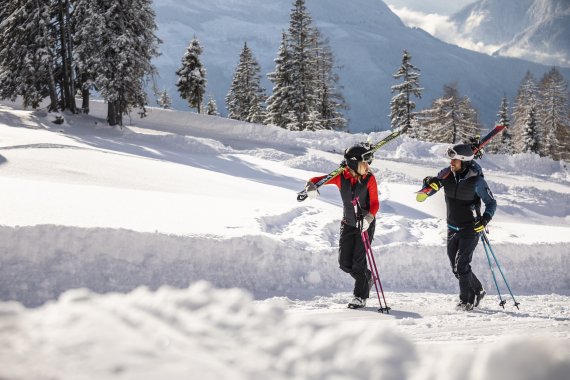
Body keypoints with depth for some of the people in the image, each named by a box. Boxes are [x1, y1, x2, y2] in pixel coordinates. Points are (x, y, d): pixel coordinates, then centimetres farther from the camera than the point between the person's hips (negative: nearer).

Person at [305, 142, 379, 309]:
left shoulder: (369, 179, -12)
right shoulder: (341, 177, -8)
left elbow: (375, 203, -13)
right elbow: (317, 179, -6)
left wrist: (369, 217, -32)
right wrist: (311, 186, -30)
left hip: (366, 224, -3)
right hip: (348, 224, 3)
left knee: (358, 261, -8)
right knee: (345, 263, 2)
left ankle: (360, 296, 6)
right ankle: (367, 278, 30)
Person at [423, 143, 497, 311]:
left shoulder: (477, 181, -17)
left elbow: (491, 203, -8)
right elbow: (429, 183, 6)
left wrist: (485, 219, -24)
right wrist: (431, 183, -18)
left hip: (470, 229, -6)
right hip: (452, 228, 6)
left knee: (461, 265, -13)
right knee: (456, 268, 10)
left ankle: (467, 300, 2)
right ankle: (478, 291, 31)